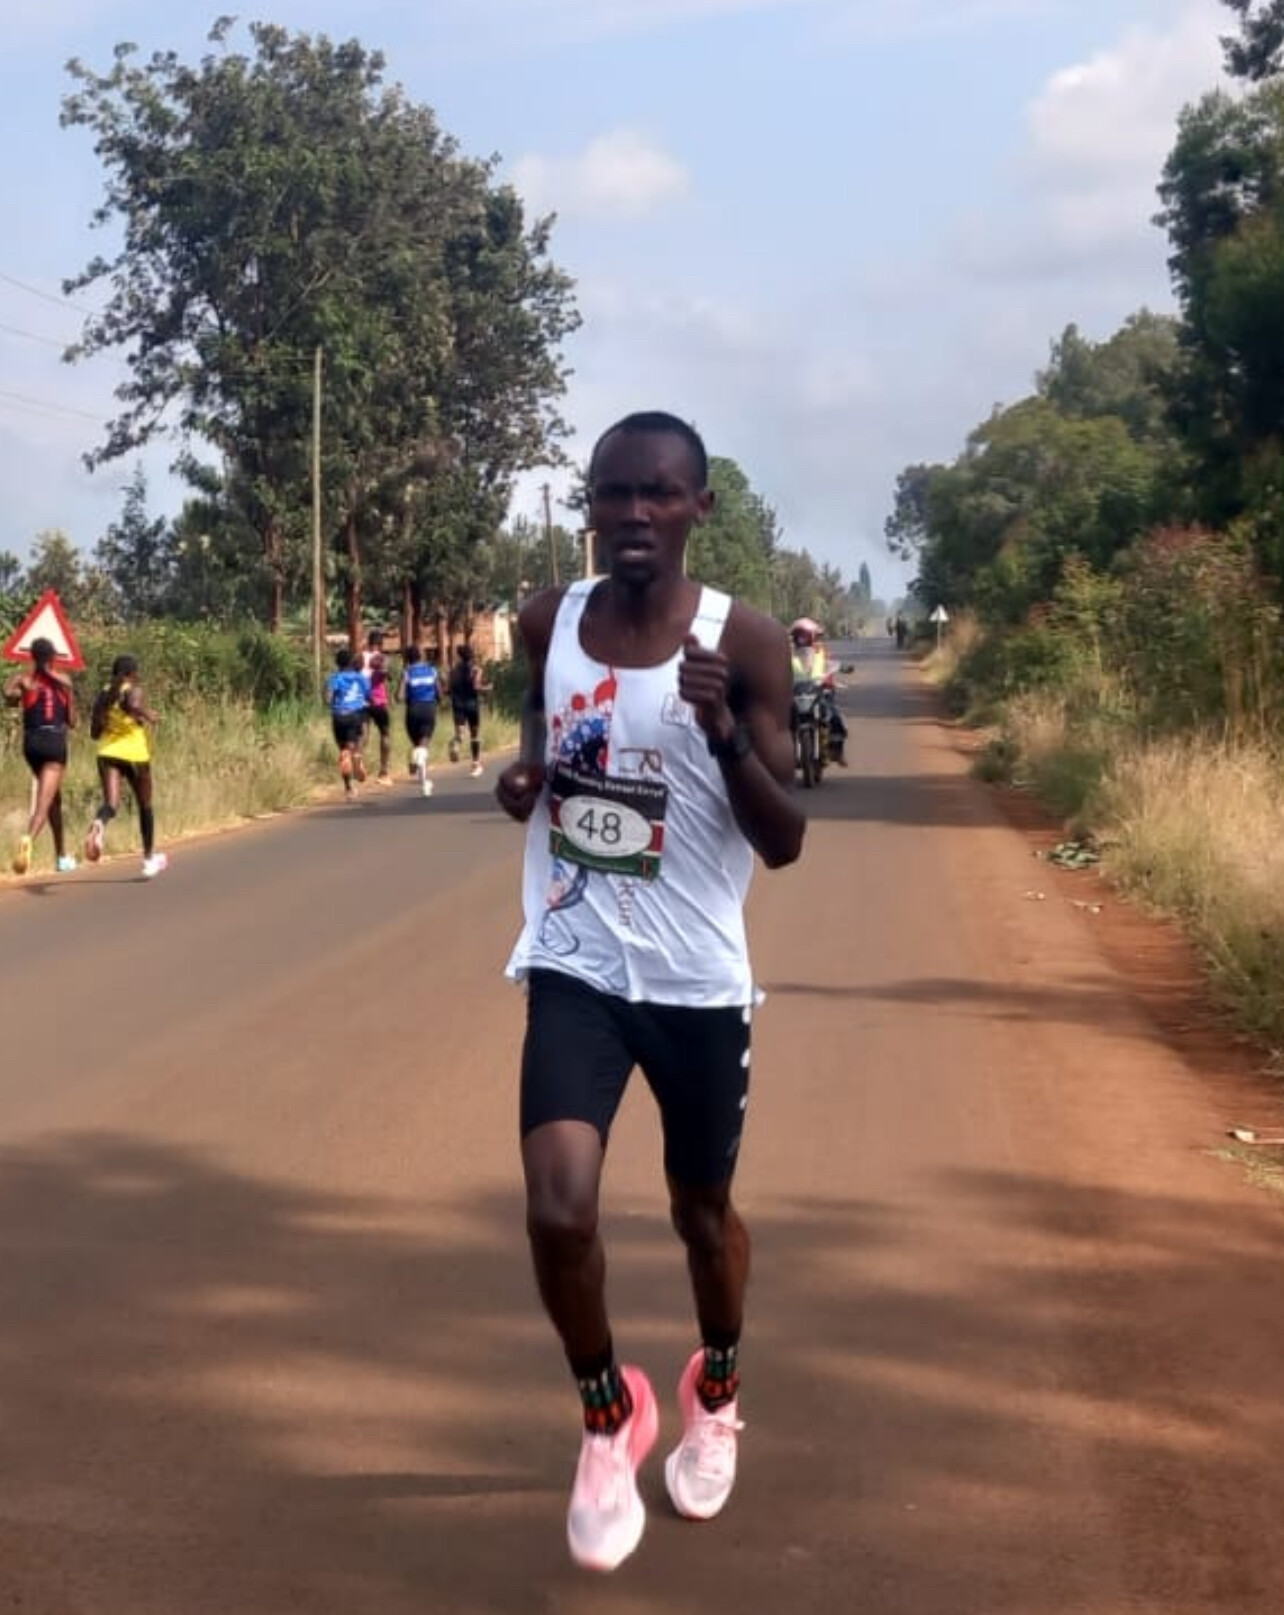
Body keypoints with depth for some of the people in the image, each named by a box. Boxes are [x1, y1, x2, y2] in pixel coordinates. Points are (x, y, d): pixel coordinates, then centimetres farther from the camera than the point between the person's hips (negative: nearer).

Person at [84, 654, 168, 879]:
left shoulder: (104, 694, 12)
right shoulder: (134, 691, -4)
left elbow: (95, 732, 14)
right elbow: (134, 706, -29)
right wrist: (149, 716, -10)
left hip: (107, 753, 3)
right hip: (135, 754, -3)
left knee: (111, 804, -10)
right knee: (144, 806, 16)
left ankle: (98, 825, -48)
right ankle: (149, 858, 28)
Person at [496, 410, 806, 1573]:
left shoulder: (746, 643, -11)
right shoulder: (548, 625, -1)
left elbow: (786, 844, -11)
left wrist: (723, 733, -28)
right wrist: (523, 777, -3)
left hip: (698, 981, -1)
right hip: (573, 968, 1)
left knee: (702, 1211, 17)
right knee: (558, 1212, -16)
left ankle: (716, 1395, 47)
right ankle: (608, 1413, 13)